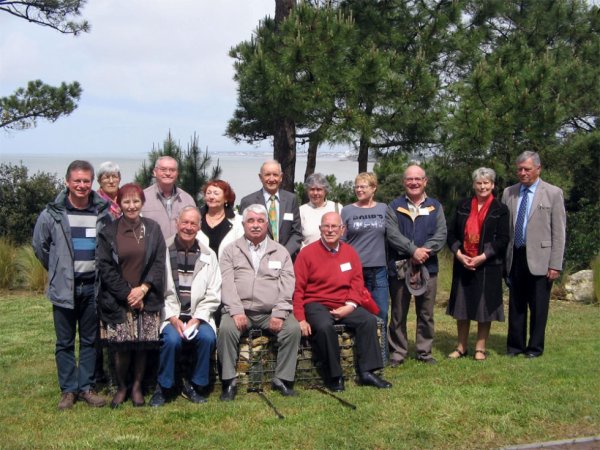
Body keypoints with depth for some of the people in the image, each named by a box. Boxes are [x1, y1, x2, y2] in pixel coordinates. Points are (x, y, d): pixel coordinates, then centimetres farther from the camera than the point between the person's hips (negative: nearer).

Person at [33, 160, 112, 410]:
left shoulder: (103, 213, -1)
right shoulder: (52, 214, -6)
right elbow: (40, 245, 7)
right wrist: (58, 271, 10)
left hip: (93, 286, 2)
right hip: (64, 287, -1)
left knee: (90, 340, 9)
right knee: (65, 342, 7)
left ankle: (86, 387, 20)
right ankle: (68, 390, 17)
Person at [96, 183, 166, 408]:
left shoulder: (153, 229, 6)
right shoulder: (108, 232, 2)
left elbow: (159, 263, 3)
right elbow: (105, 267, -2)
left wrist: (143, 289, -9)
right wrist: (127, 294, -9)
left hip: (147, 298, 1)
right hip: (117, 300, -1)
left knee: (142, 345, 2)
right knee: (121, 347, -3)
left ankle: (137, 387, 19)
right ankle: (121, 387, 17)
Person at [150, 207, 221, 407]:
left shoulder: (208, 255, 10)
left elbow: (213, 295, 5)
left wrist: (197, 319, -9)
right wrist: (173, 318, -14)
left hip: (198, 315, 2)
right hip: (170, 314, -2)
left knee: (207, 337, -26)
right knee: (172, 339, -30)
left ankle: (195, 385, -3)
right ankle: (164, 388, -5)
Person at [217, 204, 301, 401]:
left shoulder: (280, 252, 13)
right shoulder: (231, 251, 10)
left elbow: (287, 285, 2)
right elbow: (227, 283, -2)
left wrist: (279, 314, -12)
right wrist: (236, 311, -17)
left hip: (271, 313, 1)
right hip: (240, 310, -1)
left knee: (293, 328, -24)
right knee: (226, 329, -30)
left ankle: (282, 379, -9)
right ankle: (229, 381, -16)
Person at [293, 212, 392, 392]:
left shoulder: (350, 253, 10)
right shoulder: (307, 253, -2)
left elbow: (357, 283, 8)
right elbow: (297, 289, -5)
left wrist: (350, 306, -11)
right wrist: (300, 319, -15)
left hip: (344, 306, 4)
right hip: (316, 304, -4)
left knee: (369, 320, -19)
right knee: (324, 326, -34)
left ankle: (366, 372, -10)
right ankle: (334, 376, -16)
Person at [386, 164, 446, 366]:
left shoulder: (435, 207, 9)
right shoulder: (394, 207, 4)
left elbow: (441, 235, -2)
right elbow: (392, 234, -9)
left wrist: (424, 252, -17)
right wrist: (413, 250, -20)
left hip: (427, 266, 2)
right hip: (399, 266, -1)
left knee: (426, 313, 9)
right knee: (398, 313, 6)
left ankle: (425, 352, 20)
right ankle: (397, 352, 15)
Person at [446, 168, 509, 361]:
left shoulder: (500, 210, 0)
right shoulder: (463, 207, 9)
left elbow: (503, 239, -6)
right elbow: (451, 233, 7)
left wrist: (482, 257, -15)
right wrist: (459, 254, -8)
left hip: (488, 265, -3)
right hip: (463, 263, 3)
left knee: (484, 306, 2)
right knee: (462, 305, 6)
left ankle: (480, 348, 13)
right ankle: (462, 347, 16)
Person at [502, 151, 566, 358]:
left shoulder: (553, 193, -1)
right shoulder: (509, 193, 9)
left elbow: (559, 232, -4)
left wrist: (555, 264, -9)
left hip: (539, 259, -3)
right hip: (514, 257, 3)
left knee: (538, 306, 4)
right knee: (515, 304, 10)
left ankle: (535, 347, 18)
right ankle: (515, 345, 22)